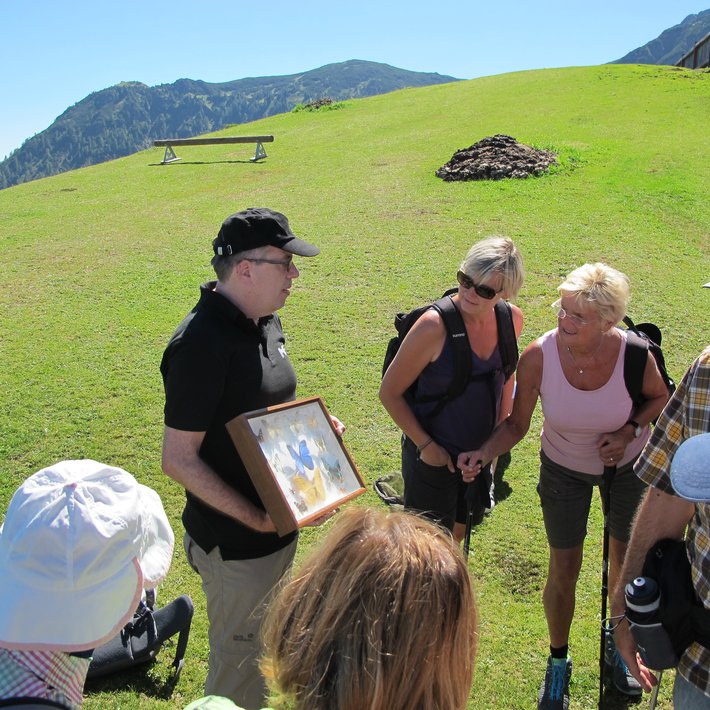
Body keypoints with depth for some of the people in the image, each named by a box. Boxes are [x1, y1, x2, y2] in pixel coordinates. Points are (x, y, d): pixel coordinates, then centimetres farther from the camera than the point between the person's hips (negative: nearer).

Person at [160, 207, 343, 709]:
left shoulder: (266, 320, 2)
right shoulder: (202, 343, -26)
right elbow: (179, 460, -22)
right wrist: (255, 518, -23)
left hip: (280, 525, 9)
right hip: (235, 545, -8)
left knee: (267, 644, 27)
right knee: (239, 659, 13)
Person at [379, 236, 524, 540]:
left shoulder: (512, 320, -9)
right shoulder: (435, 325, -27)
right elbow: (390, 392, -17)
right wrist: (426, 445, -16)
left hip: (481, 454, 6)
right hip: (434, 457, -6)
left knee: (458, 531, 25)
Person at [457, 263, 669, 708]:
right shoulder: (538, 357, -30)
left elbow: (660, 397, -7)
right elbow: (517, 425, -17)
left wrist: (630, 430, -25)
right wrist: (483, 454, -35)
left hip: (627, 463, 1)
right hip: (565, 468, -1)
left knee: (626, 556, 19)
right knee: (564, 569, 7)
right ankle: (558, 663, 34)